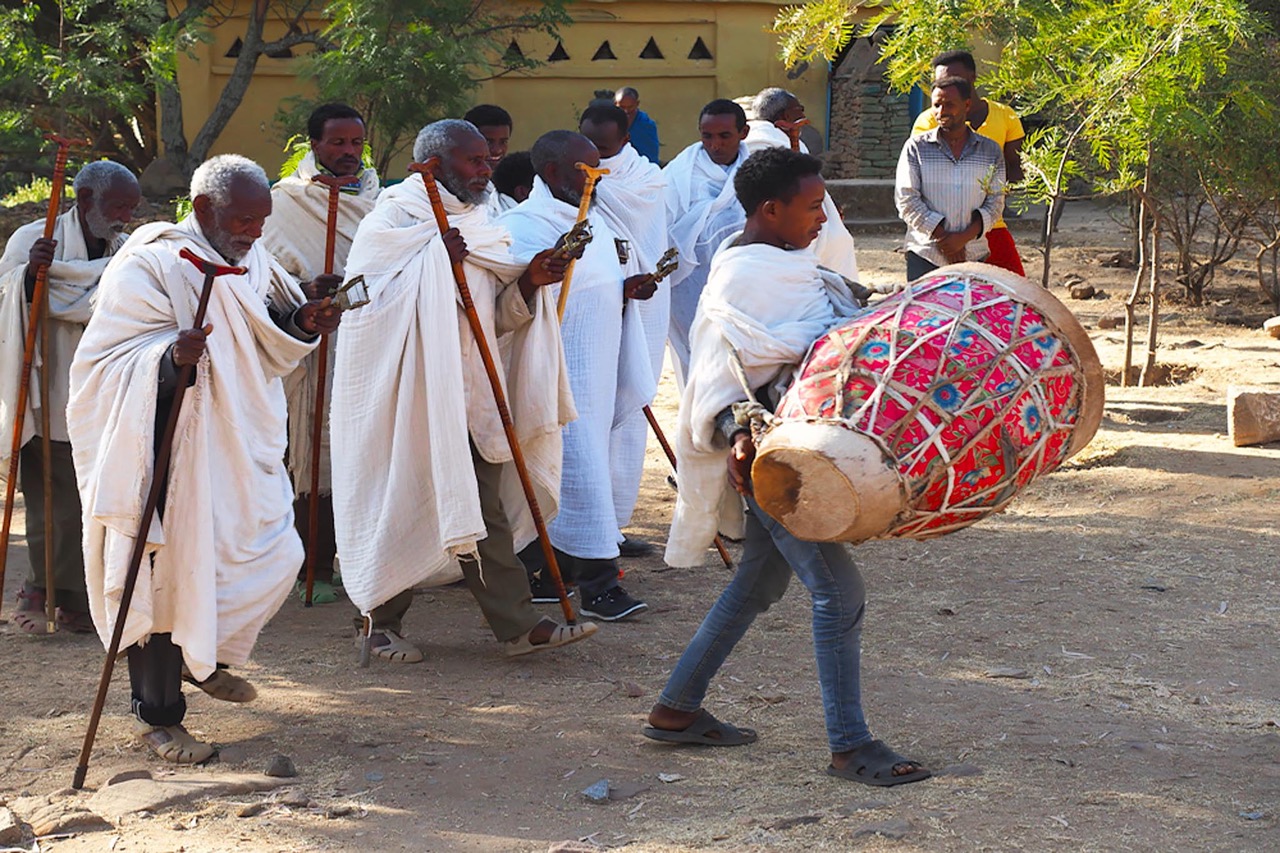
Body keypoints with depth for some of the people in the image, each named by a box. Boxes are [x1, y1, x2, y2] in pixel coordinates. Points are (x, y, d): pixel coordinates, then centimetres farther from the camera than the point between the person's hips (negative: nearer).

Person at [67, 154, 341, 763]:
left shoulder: (252, 261, 10)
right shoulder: (148, 266, -15)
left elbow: (269, 351, 18)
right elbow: (109, 360, -20)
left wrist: (300, 323, -3)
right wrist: (169, 358, -38)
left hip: (242, 447, 8)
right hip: (167, 450, -8)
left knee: (274, 554, 12)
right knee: (170, 571, -2)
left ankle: (203, 657, 36)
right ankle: (157, 716, 11)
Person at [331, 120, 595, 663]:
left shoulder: (480, 225, 15)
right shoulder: (393, 222, -7)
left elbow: (498, 319, 16)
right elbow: (369, 302, -18)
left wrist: (528, 284, -3)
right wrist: (432, 258, -21)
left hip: (471, 394, 7)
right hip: (409, 393, -7)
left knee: (485, 510, 6)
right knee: (404, 507, 1)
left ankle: (517, 624, 6)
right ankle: (382, 622, 16)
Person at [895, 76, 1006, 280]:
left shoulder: (991, 151, 10)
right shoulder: (916, 147, 5)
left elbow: (995, 203, 6)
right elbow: (906, 200, -2)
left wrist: (963, 237, -10)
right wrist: (943, 238, -9)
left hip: (973, 257, 1)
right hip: (925, 256, -1)